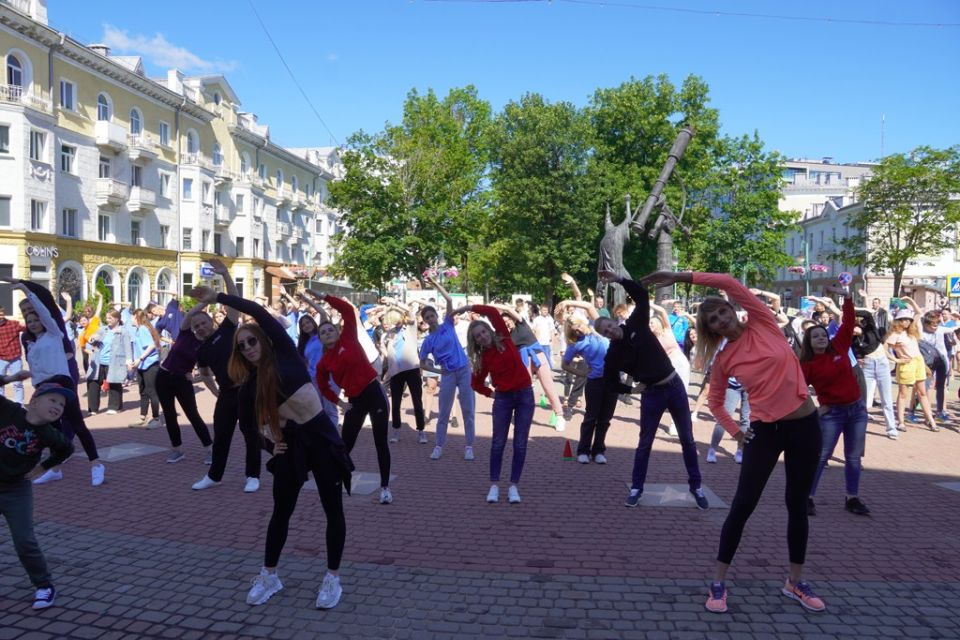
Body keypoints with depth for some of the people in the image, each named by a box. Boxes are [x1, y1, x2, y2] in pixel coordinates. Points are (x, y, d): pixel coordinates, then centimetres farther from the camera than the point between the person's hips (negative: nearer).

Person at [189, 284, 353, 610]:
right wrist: (270, 443, -5)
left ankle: (333, 578, 15)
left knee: (333, 509, 3)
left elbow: (260, 312, -15)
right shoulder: (249, 387, 5)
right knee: (281, 510, 12)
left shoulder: (284, 353, -5)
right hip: (290, 441, 4)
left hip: (320, 435, -3)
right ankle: (269, 575, 28)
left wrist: (218, 296, -14)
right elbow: (257, 422, 14)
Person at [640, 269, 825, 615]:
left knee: (798, 505, 11)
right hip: (765, 431, 0)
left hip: (805, 425, 0)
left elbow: (730, 283, -18)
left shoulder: (763, 324, -6)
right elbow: (715, 401, 12)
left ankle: (795, 582, 27)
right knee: (742, 506, -1)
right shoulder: (723, 359, -1)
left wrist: (681, 277, -16)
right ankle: (719, 583, 9)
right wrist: (735, 431, -1)